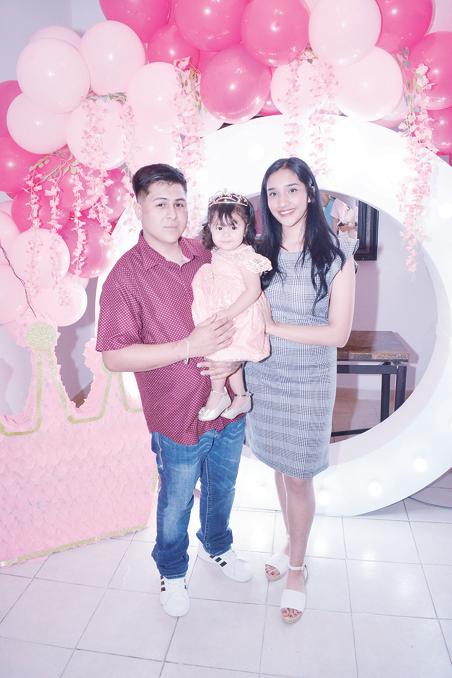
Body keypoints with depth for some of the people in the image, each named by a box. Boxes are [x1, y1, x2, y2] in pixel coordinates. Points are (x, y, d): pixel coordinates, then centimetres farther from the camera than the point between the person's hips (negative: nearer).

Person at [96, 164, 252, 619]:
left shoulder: (208, 258, -1)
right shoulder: (126, 275, -16)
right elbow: (114, 357, -19)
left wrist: (235, 358, -11)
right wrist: (189, 347, -27)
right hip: (179, 417, -4)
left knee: (222, 488, 26)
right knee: (176, 503, 17)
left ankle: (216, 546, 56)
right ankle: (171, 572, 46)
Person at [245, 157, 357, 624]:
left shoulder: (335, 256, -10)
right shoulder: (259, 255, 2)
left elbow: (339, 333, -14)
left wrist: (270, 327, -18)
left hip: (308, 382, -3)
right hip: (263, 377, 4)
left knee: (298, 477, 7)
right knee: (280, 467, 18)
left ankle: (297, 569, 30)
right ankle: (292, 543, 43)